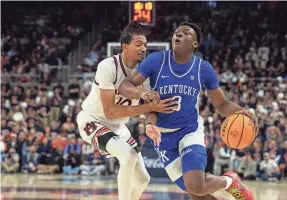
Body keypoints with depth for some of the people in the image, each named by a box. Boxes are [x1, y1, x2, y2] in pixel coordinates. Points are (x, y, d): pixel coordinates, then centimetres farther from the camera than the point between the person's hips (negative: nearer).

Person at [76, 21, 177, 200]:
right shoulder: (108, 67, -28)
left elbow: (153, 106, -4)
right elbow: (110, 111, -31)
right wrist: (149, 107, -37)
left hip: (118, 126, 7)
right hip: (93, 121, -7)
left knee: (142, 178, 7)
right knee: (128, 154, -32)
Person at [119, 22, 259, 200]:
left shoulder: (203, 68, -8)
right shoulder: (156, 60, -11)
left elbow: (222, 104, 1)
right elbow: (124, 86, -13)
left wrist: (241, 111, -22)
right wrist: (143, 93, -35)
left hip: (190, 130, -1)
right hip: (164, 135, 1)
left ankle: (229, 181, 9)